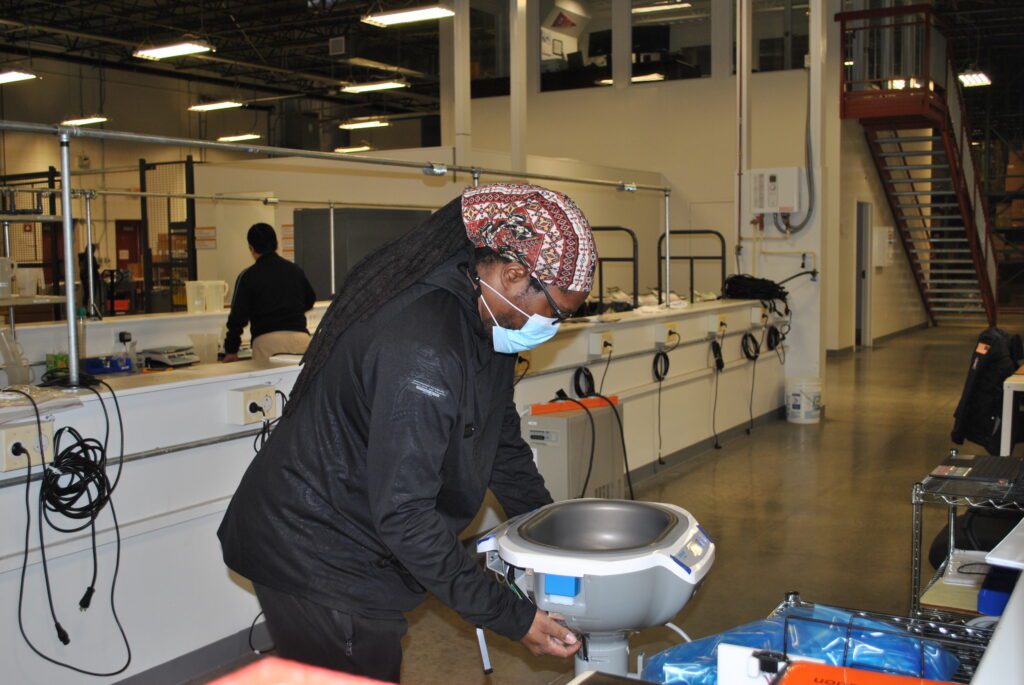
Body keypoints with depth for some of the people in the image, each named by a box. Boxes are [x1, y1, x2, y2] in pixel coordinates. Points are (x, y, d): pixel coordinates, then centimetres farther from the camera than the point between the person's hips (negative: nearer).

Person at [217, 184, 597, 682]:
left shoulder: (485, 320, -1)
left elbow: (502, 442, 11)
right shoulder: (419, 347, -32)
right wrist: (510, 618, -24)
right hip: (315, 560, -9)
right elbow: (404, 515, -30)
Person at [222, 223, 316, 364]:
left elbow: (238, 316, 1)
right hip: (300, 337, 3)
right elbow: (310, 300, 27)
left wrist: (231, 350, 10)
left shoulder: (248, 276, 1)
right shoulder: (296, 270, 12)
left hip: (267, 341, -3)